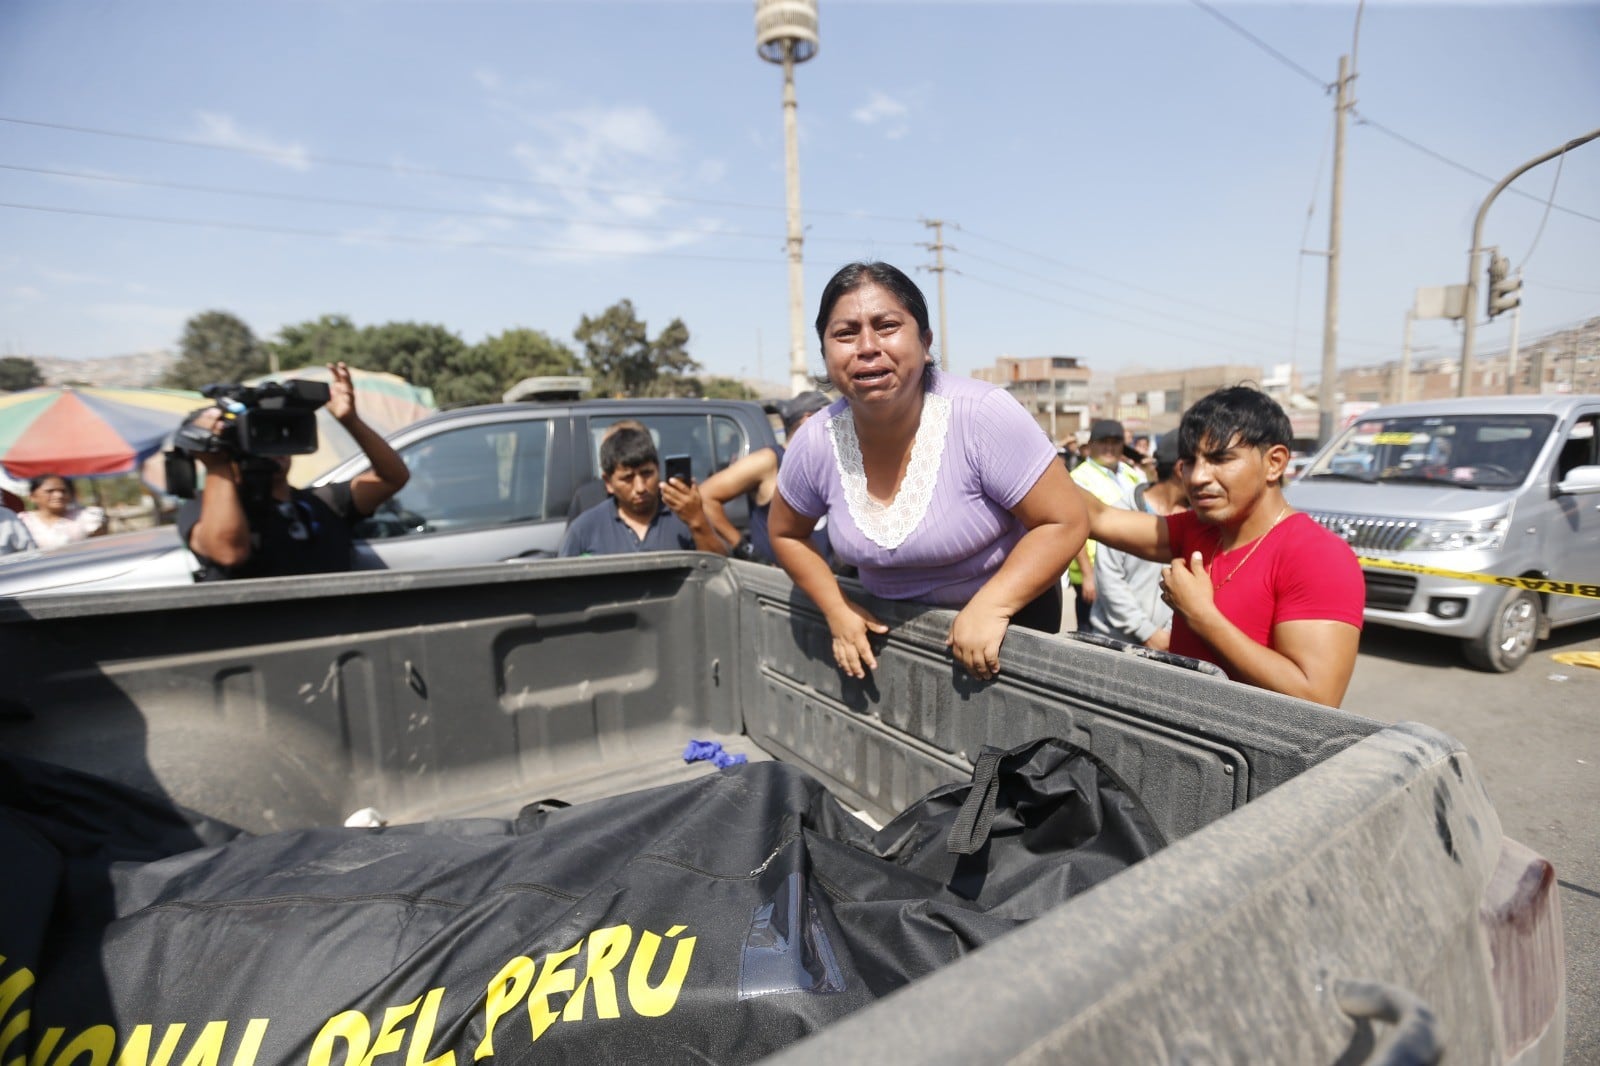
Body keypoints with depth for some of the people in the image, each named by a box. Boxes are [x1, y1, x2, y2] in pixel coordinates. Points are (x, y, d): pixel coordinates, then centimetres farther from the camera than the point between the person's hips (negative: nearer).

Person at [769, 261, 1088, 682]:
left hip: (1009, 611, -3)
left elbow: (1065, 523, -22)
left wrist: (990, 607, -31)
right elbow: (786, 534, 2)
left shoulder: (982, 415, -27)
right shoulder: (816, 445, -16)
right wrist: (836, 610, -7)